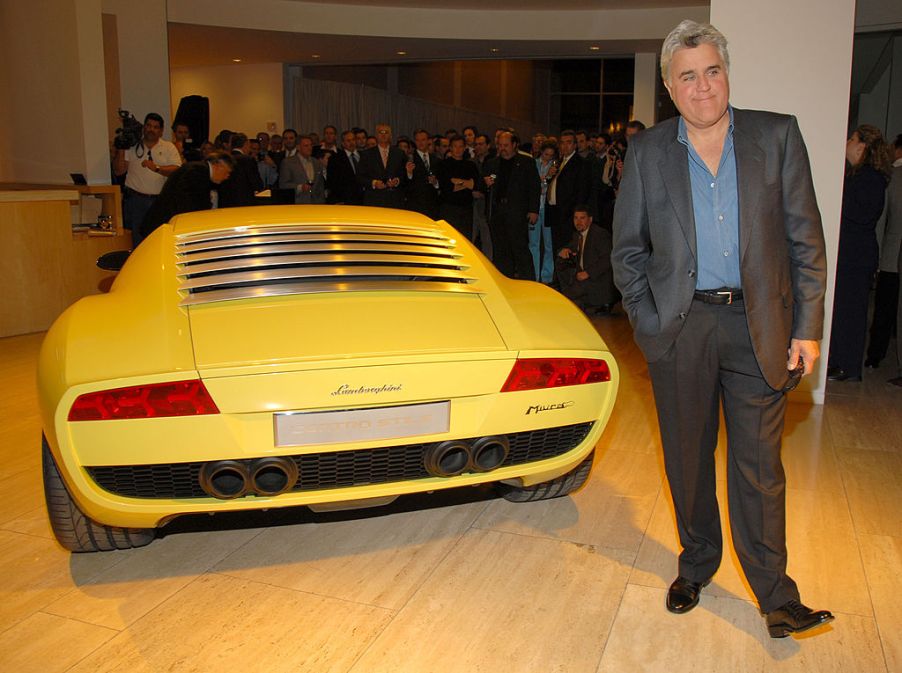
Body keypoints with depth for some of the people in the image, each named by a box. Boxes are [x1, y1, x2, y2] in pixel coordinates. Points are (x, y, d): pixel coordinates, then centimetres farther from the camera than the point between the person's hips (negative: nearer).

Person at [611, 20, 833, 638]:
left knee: (759, 465, 4)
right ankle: (697, 563, 34)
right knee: (687, 458, 13)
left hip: (758, 327, -1)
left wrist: (807, 327, -2)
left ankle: (775, 594, 20)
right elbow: (627, 248, 8)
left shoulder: (777, 135, 2)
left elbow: (806, 239, 2)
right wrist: (648, 322, -1)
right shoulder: (647, 152, 3)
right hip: (680, 327, 1)